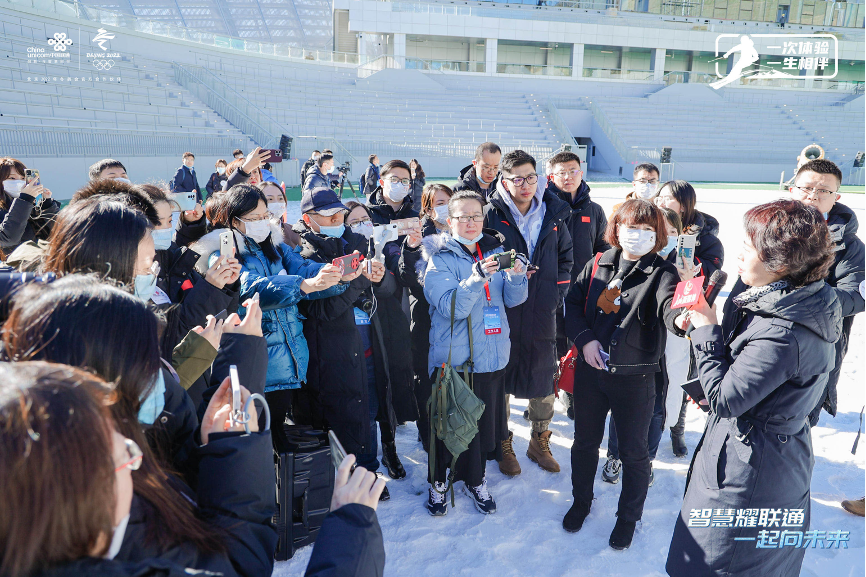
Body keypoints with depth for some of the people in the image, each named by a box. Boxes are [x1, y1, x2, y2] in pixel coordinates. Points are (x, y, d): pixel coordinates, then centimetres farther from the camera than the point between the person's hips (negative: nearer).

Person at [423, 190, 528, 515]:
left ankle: (475, 480, 35)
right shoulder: (441, 258, -7)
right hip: (452, 356, -4)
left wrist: (516, 276, -18)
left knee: (486, 421, 12)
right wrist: (478, 277, -32)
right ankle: (438, 481, 29)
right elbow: (450, 308, -19)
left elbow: (513, 299, 3)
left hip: (492, 354, 4)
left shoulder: (495, 251, 7)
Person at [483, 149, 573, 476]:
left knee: (543, 379, 13)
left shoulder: (553, 214, 4)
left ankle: (540, 442, 33)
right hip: (502, 312, -3)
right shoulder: (492, 215, -7)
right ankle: (503, 445, 28)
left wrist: (558, 292, 5)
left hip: (542, 313, 3)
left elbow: (566, 256, 13)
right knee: (500, 377, 9)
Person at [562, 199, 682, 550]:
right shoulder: (596, 266, 0)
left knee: (633, 451, 12)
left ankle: (628, 517, 35)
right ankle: (581, 502, 43)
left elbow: (670, 310, -28)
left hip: (635, 378, -3)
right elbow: (572, 303, 4)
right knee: (585, 441, 18)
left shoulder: (662, 273, -10)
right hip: (591, 371, 3)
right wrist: (584, 339, -12)